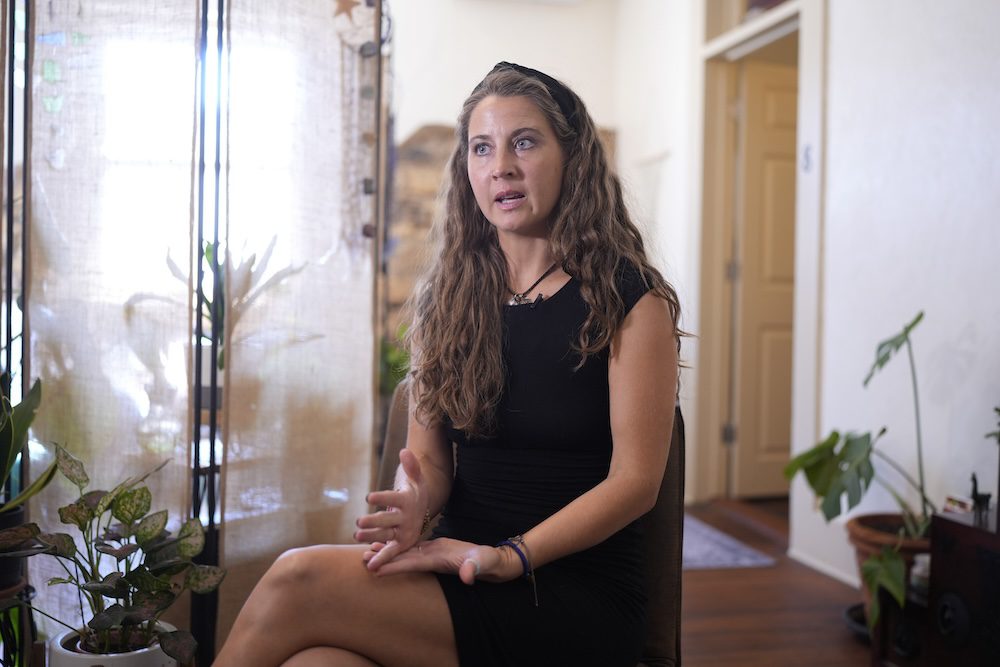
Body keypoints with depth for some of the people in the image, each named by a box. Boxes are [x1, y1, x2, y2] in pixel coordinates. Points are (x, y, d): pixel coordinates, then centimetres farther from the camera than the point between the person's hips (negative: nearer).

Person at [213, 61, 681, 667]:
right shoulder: (447, 299, 11)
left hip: (577, 599, -3)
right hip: (460, 572, 4)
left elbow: (635, 480, -8)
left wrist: (508, 557, -18)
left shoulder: (628, 298, -4)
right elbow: (430, 457, 11)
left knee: (299, 581, -25)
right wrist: (413, 506, -13)